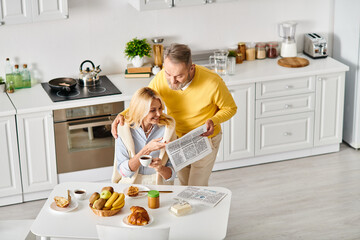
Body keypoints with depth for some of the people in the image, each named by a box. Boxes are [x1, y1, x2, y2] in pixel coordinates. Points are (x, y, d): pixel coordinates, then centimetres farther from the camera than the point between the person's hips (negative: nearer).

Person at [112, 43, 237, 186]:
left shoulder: (212, 82, -31)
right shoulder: (161, 78, -24)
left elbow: (230, 108, -12)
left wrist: (213, 121, -31)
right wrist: (123, 115, -28)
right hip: (177, 138, 4)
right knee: (184, 186, 21)